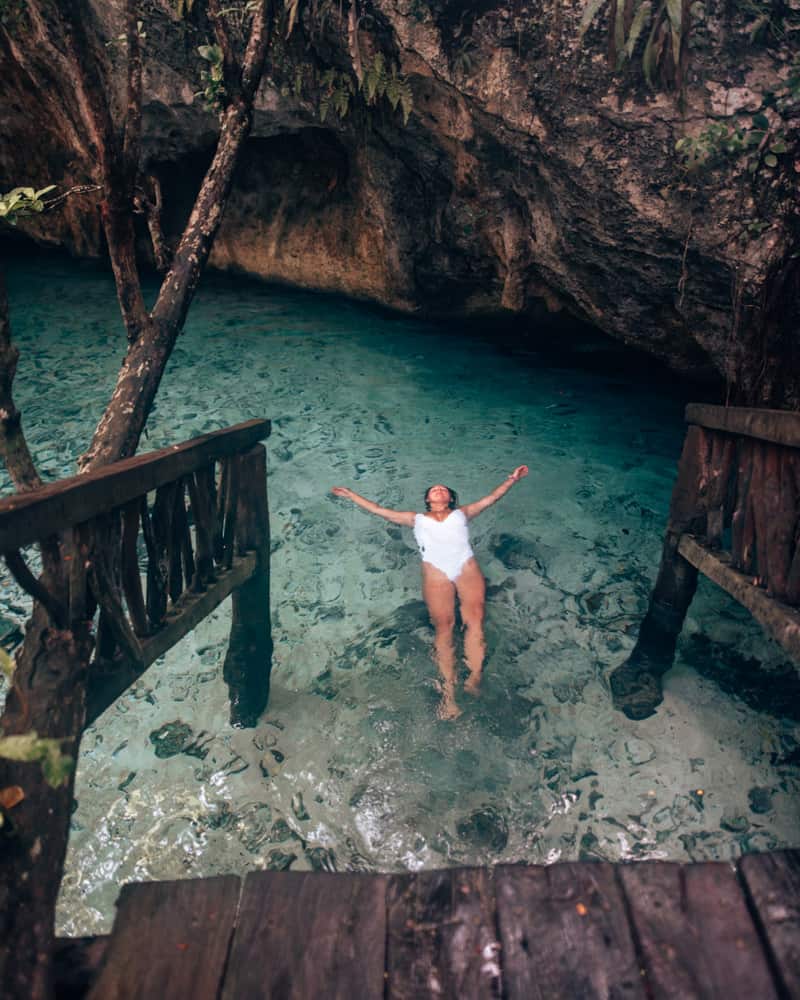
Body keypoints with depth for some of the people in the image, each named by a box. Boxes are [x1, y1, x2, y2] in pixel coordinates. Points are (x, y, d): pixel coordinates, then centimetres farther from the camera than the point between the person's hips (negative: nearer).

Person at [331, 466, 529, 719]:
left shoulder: (461, 514, 34)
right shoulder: (417, 519, 33)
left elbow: (491, 498, 31)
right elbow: (379, 510, 33)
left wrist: (512, 479, 22)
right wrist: (351, 495, 32)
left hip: (467, 567, 1)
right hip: (436, 572, -1)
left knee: (474, 619, -21)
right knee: (443, 626, -15)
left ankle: (475, 676, -28)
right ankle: (448, 689, -18)